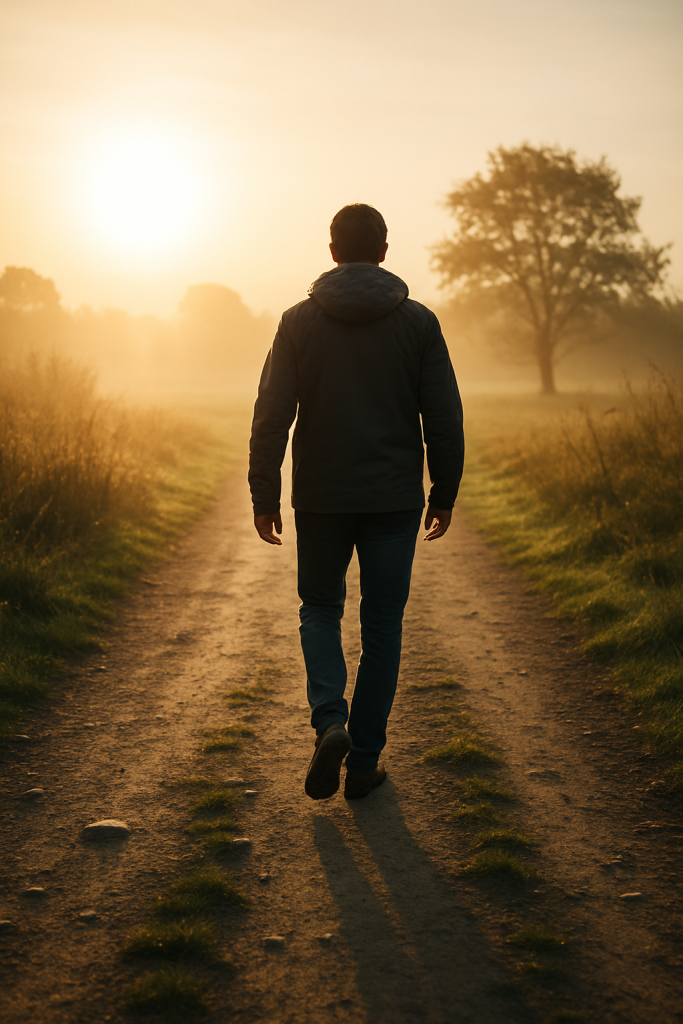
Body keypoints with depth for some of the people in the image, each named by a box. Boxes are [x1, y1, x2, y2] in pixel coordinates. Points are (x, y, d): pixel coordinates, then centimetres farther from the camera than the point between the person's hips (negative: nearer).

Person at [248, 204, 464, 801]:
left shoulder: (299, 321, -2)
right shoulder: (418, 322, -1)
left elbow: (271, 416, -5)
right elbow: (444, 418, -2)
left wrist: (264, 495, 2)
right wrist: (445, 493, 8)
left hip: (321, 498, 0)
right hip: (394, 500, 0)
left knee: (320, 609, 19)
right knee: (382, 627, 10)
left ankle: (330, 722, -4)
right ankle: (364, 762, 14)